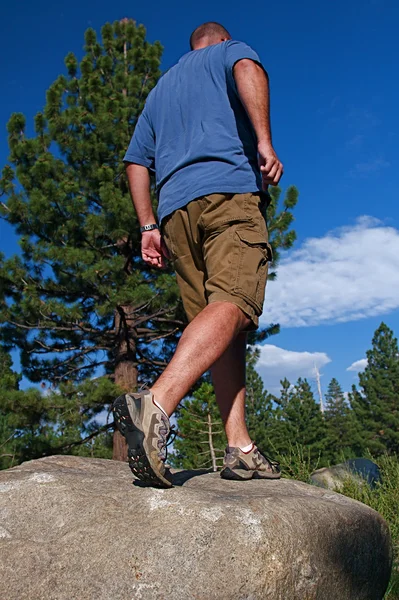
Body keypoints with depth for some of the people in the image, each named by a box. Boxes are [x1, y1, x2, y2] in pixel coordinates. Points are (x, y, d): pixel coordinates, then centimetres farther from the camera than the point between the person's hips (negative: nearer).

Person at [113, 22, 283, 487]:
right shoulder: (228, 51, 23)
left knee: (221, 327, 0)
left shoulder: (160, 88, 36)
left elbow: (136, 161, 25)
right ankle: (156, 404, -41)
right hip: (230, 191, -5)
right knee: (232, 305, -21)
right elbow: (248, 68, -5)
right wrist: (264, 140, -14)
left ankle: (239, 448, -7)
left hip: (175, 209, 6)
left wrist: (148, 226, 19)